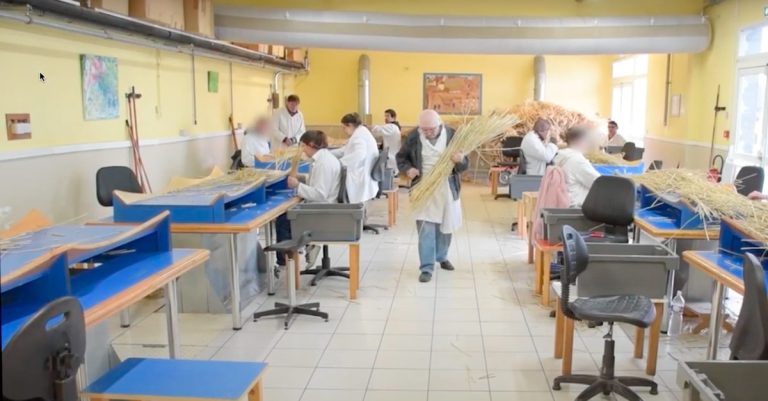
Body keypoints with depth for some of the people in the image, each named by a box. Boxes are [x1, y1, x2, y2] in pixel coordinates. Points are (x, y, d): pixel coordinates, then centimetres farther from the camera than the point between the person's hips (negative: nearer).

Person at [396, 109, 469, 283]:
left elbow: (464, 165, -6)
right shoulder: (413, 137, -8)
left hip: (448, 187, 1)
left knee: (446, 225, 15)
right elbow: (401, 157, 7)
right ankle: (426, 267, -2)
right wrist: (408, 169, -14)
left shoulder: (452, 135, -8)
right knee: (425, 227, -8)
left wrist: (460, 160, -31)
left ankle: (442, 257, 38)